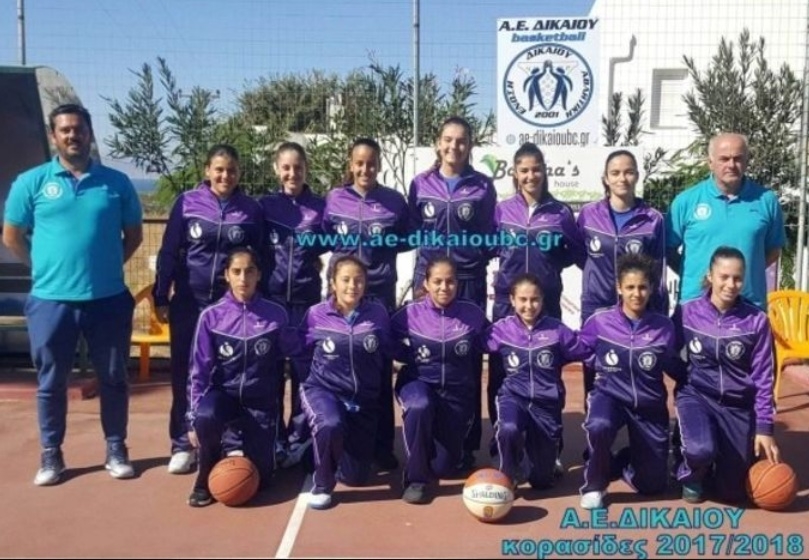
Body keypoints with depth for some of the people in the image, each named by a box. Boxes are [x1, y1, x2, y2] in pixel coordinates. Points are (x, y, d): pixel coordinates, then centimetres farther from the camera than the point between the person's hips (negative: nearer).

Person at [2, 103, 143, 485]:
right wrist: (46, 269, 5)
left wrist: (109, 265, 7)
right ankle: (51, 455, 25)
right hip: (51, 300, 0)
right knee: (51, 382, 10)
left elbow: (134, 233, 12)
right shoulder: (31, 182, 0)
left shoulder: (116, 182, 3)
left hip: (109, 299, 1)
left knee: (113, 379, 10)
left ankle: (116, 450, 24)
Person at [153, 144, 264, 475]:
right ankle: (182, 445, 15)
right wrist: (161, 297, -3)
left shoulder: (251, 209, 1)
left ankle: (234, 442, 17)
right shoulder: (187, 203, -2)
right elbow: (168, 252, 0)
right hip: (189, 301, 0)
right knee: (184, 372, 5)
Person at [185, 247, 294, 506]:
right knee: (206, 417, -36)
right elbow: (199, 371, -5)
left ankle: (241, 451, 33)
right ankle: (207, 476, -5)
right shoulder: (211, 316, -7)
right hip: (223, 394, 0)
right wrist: (192, 419, -9)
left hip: (261, 401, 1)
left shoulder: (276, 314, -7)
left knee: (259, 476, -5)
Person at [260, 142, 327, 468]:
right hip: (272, 296, 1)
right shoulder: (265, 205, 5)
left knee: (304, 368, 2)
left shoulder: (320, 206, 4)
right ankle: (273, 439, 16)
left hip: (307, 297, 0)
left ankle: (299, 439, 13)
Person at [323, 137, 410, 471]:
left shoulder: (394, 201, 2)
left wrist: (385, 245, -3)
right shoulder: (334, 199, 4)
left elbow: (407, 240, 10)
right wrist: (345, 244, -5)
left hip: (381, 293, -1)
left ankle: (382, 446, 13)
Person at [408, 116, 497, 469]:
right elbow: (411, 230, 10)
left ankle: (466, 444, 12)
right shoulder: (421, 184, 6)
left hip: (470, 281, -1)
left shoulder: (483, 186, 3)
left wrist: (478, 253, -6)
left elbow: (491, 235, 7)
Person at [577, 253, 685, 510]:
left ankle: (622, 463, 41)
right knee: (599, 426, -38)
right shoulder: (600, 321, -12)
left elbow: (675, 369, 5)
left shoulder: (664, 326, -8)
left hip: (650, 405, 2)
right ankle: (594, 486, -9)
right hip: (609, 396, -2)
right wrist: (603, 367, -7)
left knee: (652, 484, 5)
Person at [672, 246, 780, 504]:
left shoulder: (756, 320, -9)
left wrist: (764, 427, -7)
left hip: (738, 405, 1)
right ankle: (691, 475, 5)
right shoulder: (687, 312, -8)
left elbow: (763, 378, -5)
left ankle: (716, 462, 38)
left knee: (733, 492, 3)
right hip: (696, 395, -1)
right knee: (701, 449, -33)